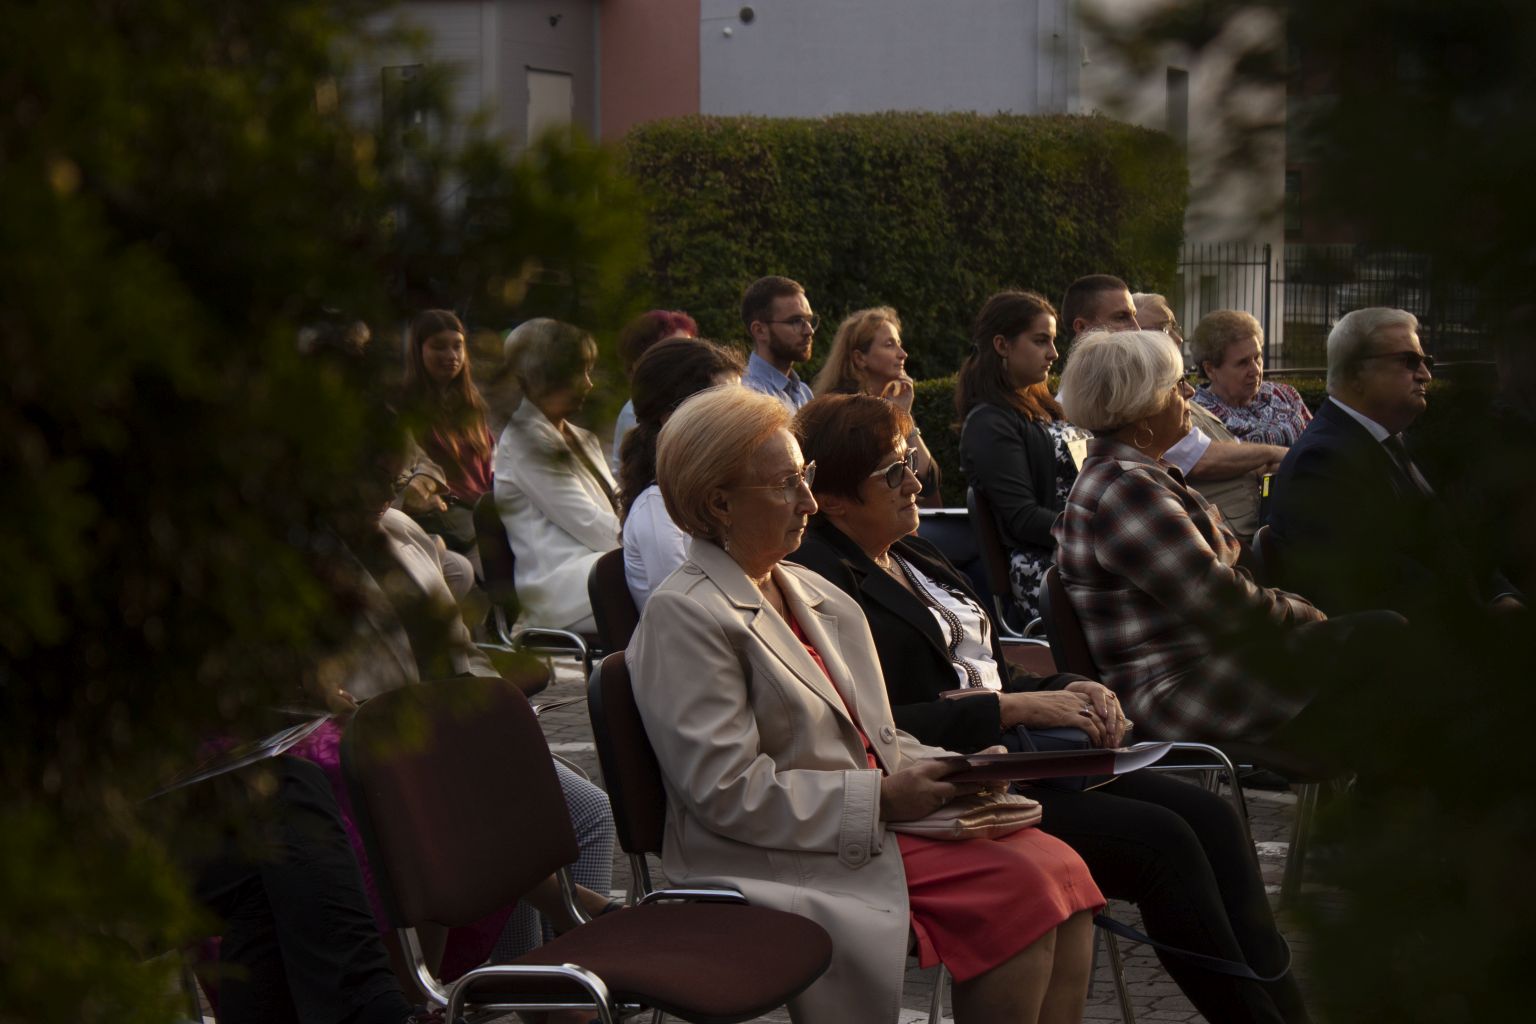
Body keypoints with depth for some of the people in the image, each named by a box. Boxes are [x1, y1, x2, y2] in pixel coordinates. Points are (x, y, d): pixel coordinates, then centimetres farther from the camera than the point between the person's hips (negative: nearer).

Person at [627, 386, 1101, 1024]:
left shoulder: (809, 592, 19)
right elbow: (727, 790, -16)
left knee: (1059, 870, -14)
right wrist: (881, 798, -16)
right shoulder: (682, 617, -9)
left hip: (876, 816, 8)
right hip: (784, 865, -8)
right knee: (1023, 896, -23)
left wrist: (943, 768, 2)